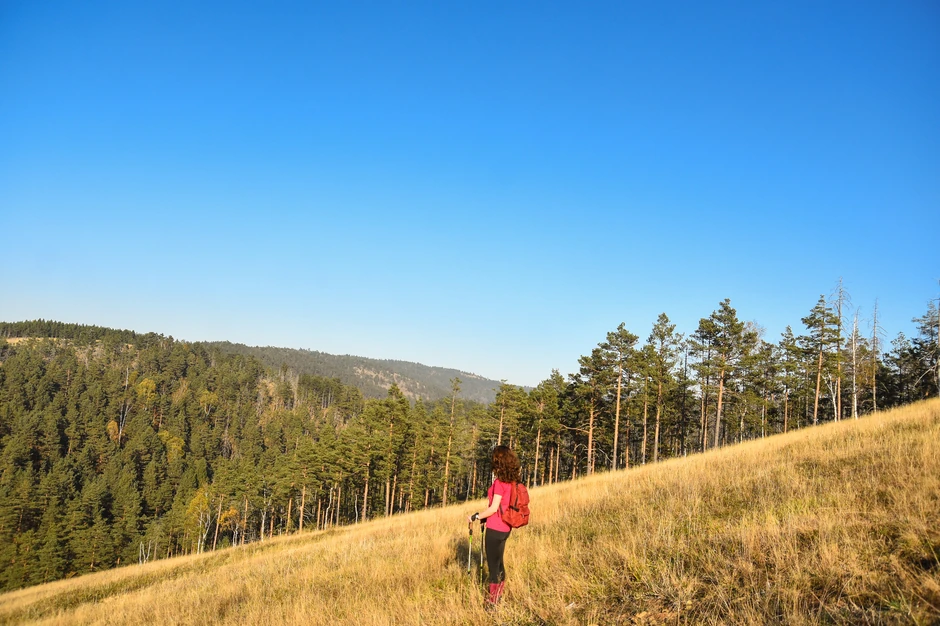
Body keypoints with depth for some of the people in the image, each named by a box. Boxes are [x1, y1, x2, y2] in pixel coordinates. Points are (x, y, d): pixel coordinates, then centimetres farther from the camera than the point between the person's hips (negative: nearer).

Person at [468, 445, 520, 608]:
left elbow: (493, 508, -20)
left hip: (495, 529, -8)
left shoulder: (499, 482, -19)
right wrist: (485, 517, 18)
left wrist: (476, 516, -9)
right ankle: (499, 596, 29)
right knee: (499, 562, 19)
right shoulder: (513, 482, 4)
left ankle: (492, 602, 10)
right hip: (505, 528, 8)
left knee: (493, 564, 2)